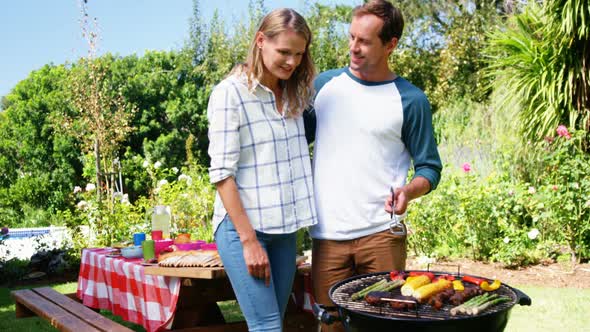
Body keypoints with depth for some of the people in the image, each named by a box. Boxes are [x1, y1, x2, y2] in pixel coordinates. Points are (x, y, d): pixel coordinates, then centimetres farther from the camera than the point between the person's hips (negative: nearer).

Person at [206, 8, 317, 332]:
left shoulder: (293, 94, 10)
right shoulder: (230, 92, -9)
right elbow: (222, 173, -13)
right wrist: (249, 240, -16)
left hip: (284, 229, 6)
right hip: (241, 226, -6)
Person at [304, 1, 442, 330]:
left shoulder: (411, 100, 0)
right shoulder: (325, 84, 8)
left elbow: (430, 167, 3)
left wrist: (408, 191, -17)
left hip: (381, 235, -2)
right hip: (327, 235, 2)